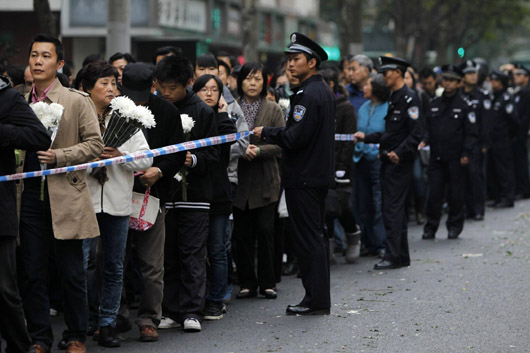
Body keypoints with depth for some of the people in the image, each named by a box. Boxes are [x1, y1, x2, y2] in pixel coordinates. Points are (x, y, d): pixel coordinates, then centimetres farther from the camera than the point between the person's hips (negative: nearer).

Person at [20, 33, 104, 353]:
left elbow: (95, 145, -4)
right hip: (30, 196, 3)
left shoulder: (77, 101, 1)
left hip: (66, 196, -3)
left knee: (72, 273, 2)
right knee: (33, 273, 5)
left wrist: (59, 156, -14)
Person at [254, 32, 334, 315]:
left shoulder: (308, 95, -18)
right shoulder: (324, 91, 13)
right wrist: (271, 135, 14)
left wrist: (265, 133, -8)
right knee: (317, 235, 14)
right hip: (320, 173, 10)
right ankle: (320, 298, 20)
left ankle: (316, 300, -2)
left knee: (308, 238, -5)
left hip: (303, 177, -10)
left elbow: (296, 136, -23)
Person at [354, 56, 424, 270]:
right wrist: (366, 138, 16)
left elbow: (416, 133, -19)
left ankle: (393, 256, -8)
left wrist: (400, 152, -26)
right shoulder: (394, 98, 18)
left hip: (399, 162, -10)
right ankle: (402, 256, 17)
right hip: (389, 162, 10)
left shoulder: (409, 98, -12)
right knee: (394, 209, 12)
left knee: (392, 209, -10)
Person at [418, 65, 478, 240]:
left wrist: (466, 153, -12)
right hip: (436, 157, 3)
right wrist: (424, 141, -4)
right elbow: (428, 127, 16)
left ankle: (455, 225, 18)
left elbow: (471, 133, -3)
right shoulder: (434, 104, 11)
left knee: (456, 193, 5)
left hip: (456, 158, -3)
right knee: (434, 192, 1)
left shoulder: (464, 105, -1)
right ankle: (430, 227, 7)